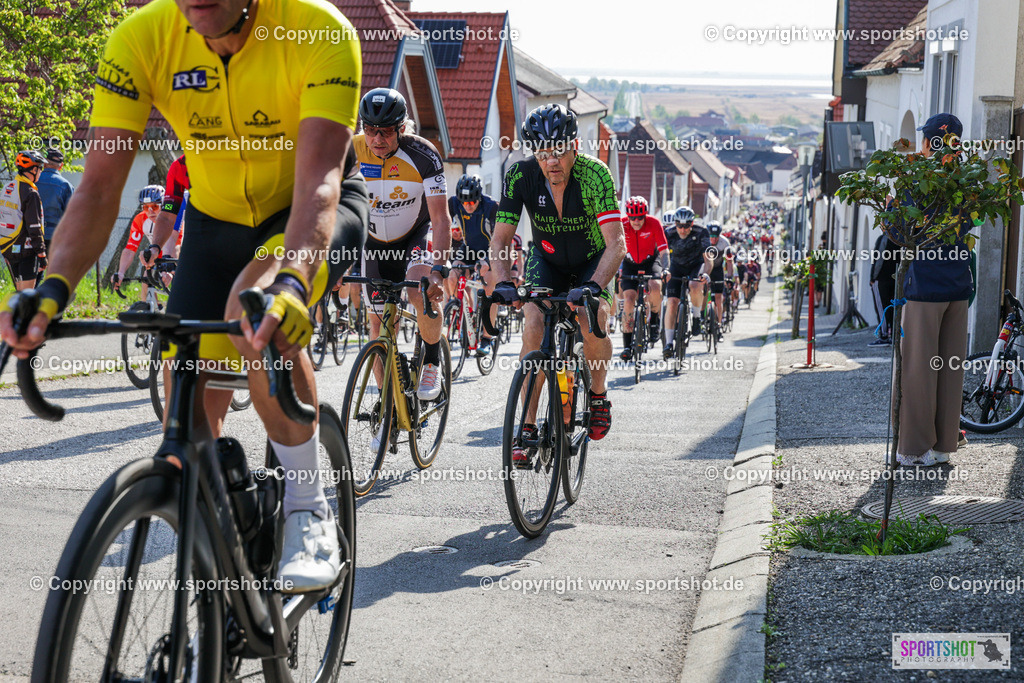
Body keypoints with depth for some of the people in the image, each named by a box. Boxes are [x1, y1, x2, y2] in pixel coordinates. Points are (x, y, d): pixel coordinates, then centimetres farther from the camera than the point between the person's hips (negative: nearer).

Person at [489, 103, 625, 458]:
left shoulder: (595, 174, -31)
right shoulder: (521, 175, -24)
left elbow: (616, 243, -36)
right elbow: (500, 240, -21)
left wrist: (593, 286, -51)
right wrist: (503, 283, -39)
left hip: (593, 261, -2)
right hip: (546, 259, 2)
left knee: (594, 325, -25)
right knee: (534, 326, -20)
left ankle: (598, 394, 5)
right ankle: (527, 427, -14)